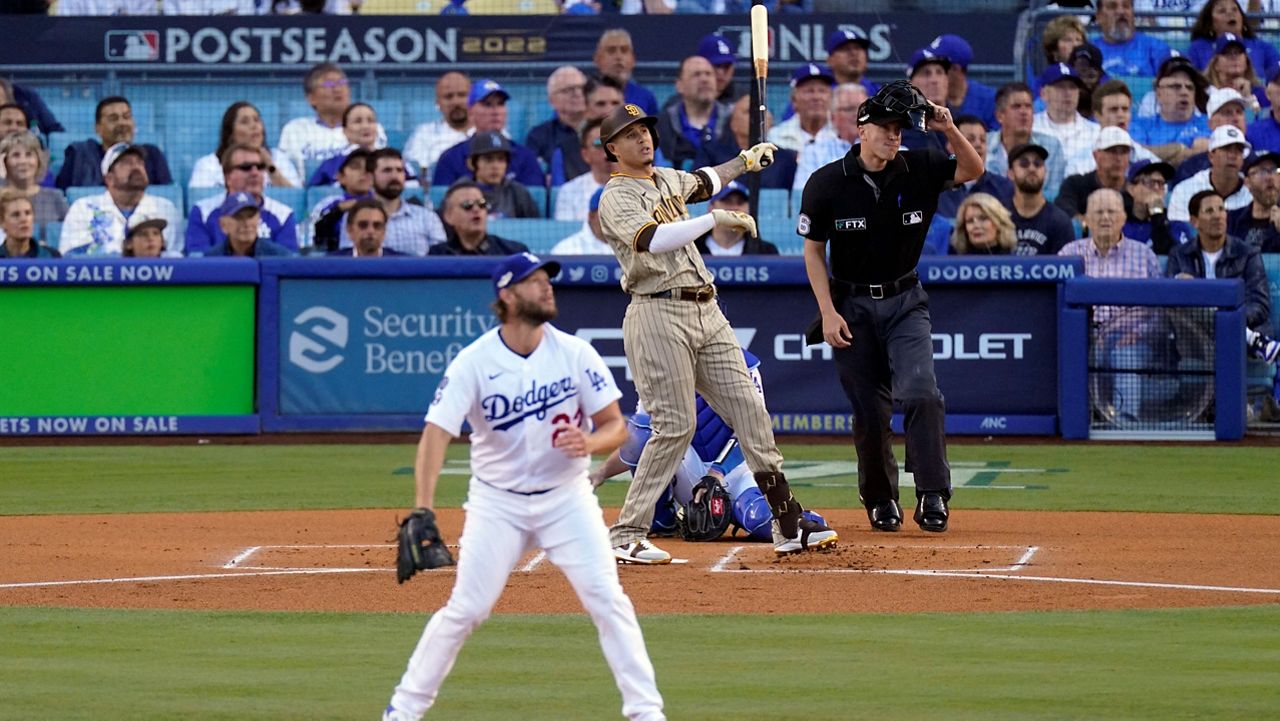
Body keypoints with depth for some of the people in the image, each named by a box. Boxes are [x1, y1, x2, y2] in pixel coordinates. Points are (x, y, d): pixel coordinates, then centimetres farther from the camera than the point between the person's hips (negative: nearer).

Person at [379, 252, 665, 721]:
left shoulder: (574, 353, -8)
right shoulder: (473, 362, -15)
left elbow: (617, 428, -4)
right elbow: (436, 434, -23)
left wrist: (589, 443, -29)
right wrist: (422, 508, -37)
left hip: (566, 497, 1)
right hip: (497, 502, -1)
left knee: (608, 600, -9)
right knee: (465, 609, -3)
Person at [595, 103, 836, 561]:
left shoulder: (668, 180, 18)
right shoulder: (616, 198, -8)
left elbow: (703, 182, 42)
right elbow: (650, 239, -28)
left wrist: (744, 161, 30)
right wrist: (715, 220, -31)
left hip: (707, 312, 8)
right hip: (659, 315, -8)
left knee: (750, 412, 3)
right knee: (675, 426, -12)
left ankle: (789, 527, 5)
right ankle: (626, 536, -5)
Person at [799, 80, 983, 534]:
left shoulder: (918, 170, -4)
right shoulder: (826, 183, -8)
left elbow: (973, 170, -4)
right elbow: (813, 250, -2)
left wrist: (949, 130, -22)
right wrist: (828, 312, -9)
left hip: (905, 303, 1)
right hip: (852, 305, -1)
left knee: (921, 392, -18)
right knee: (869, 411, 2)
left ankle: (932, 497, -15)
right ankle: (880, 500, 20)